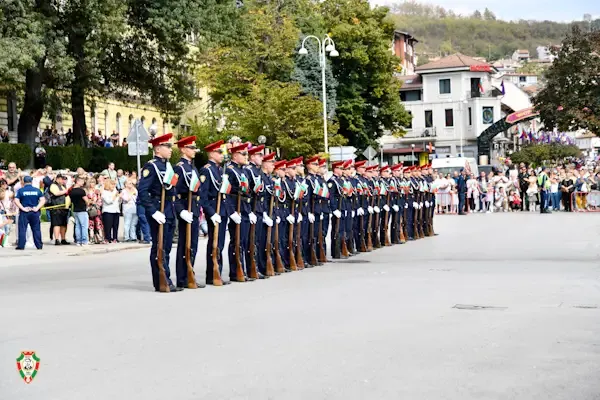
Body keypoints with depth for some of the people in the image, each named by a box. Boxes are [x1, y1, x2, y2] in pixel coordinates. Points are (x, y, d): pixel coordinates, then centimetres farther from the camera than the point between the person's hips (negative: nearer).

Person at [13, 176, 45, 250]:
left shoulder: (20, 190, -2)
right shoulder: (37, 190, 4)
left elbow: (16, 201, -11)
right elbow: (43, 200, -2)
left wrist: (23, 208, -10)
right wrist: (37, 208, -5)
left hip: (24, 213, -2)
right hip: (35, 213, 2)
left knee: (22, 229, 1)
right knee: (36, 229, 8)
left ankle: (21, 246, -2)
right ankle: (39, 245, 10)